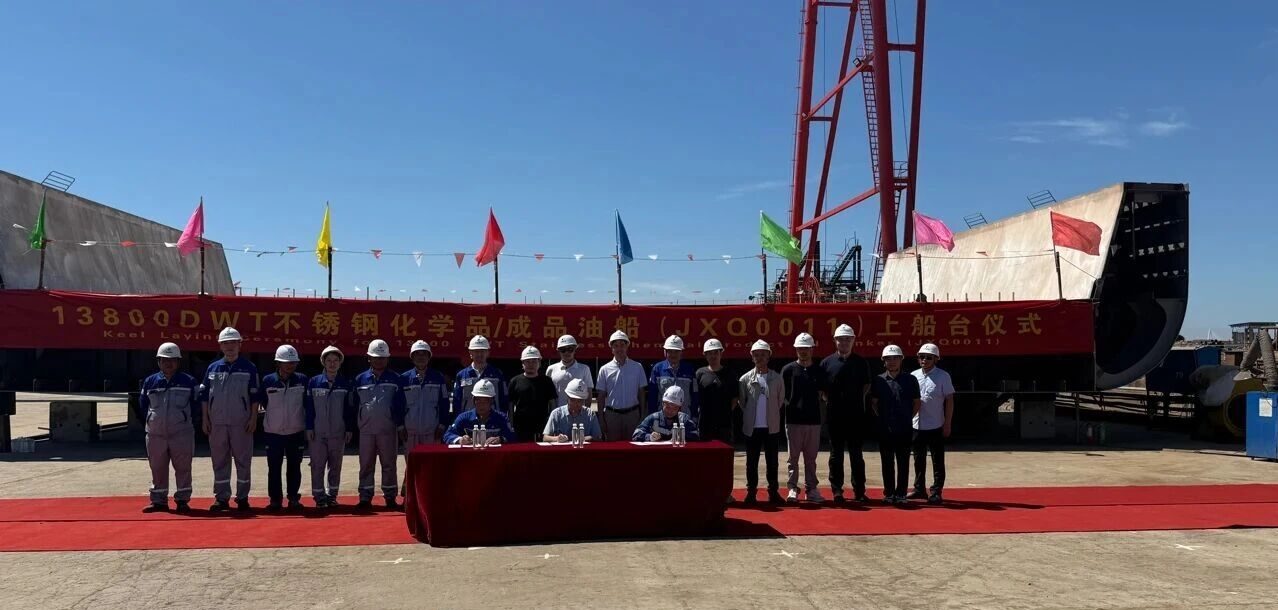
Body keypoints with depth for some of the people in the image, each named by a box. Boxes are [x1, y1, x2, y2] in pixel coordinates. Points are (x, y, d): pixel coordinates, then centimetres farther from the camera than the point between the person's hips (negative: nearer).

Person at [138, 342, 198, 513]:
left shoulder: (188, 381, 0)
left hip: (181, 433, -2)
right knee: (157, 469, 9)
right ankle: (158, 501, 19)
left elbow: (195, 405, 6)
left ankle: (182, 500, 10)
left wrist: (185, 420, 3)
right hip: (155, 433, 2)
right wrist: (150, 421, 11)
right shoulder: (150, 382, 5)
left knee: (183, 467, 2)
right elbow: (142, 406, 14)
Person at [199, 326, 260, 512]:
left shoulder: (249, 368, 2)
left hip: (241, 423, -2)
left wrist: (253, 418, -5)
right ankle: (221, 498, 13)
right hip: (217, 423, 2)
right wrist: (205, 419, 4)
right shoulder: (212, 368, 9)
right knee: (219, 461, 6)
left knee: (243, 460, 1)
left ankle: (242, 497, 10)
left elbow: (255, 396, 1)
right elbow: (204, 395, 10)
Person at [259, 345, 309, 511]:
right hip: (273, 432, 0)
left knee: (294, 467, 8)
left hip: (296, 432, 0)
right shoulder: (268, 381, -6)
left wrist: (308, 426, 4)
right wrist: (275, 413, 8)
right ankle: (275, 499, 16)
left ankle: (293, 498, 18)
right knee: (274, 468, 6)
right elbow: (262, 401, 7)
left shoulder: (302, 380, -4)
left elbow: (308, 404, 5)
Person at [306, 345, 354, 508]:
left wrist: (349, 429, 1)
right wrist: (309, 427, -3)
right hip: (318, 432, -1)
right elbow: (309, 407, 2)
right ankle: (319, 496, 8)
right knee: (317, 465, 1)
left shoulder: (346, 383, 2)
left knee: (335, 466, 8)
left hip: (338, 433, 1)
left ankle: (332, 495, 18)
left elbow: (350, 408, 4)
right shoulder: (314, 382, 1)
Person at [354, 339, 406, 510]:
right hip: (366, 430, 1)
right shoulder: (360, 379, 6)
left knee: (389, 464, 3)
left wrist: (400, 425, -2)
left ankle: (390, 497, 10)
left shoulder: (395, 379, 3)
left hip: (388, 429, -1)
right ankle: (365, 497, 12)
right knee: (366, 465, 6)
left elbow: (400, 404, 3)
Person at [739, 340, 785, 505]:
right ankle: (751, 491, 14)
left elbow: (781, 399, 9)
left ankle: (773, 491, 16)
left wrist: (773, 415, 8)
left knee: (772, 461, 8)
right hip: (752, 427, 0)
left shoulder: (776, 378, 0)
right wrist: (750, 415, 7)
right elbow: (742, 401, 7)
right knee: (752, 461, 6)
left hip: (772, 427, 0)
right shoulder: (745, 379, -2)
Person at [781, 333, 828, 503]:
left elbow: (821, 393, 12)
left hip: (813, 420, 2)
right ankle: (793, 489, 8)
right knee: (793, 457, 2)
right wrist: (791, 406, -5)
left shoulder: (819, 370, 7)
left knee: (811, 457, 8)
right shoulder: (788, 369, 0)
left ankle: (811, 489, 15)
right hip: (794, 420, -2)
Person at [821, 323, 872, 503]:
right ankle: (837, 490, 12)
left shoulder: (860, 362, 5)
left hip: (856, 415, 0)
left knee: (856, 455, 6)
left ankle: (859, 491, 11)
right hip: (834, 416, 0)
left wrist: (859, 398, 2)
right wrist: (829, 400, -1)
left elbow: (867, 385, 15)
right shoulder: (827, 362, 3)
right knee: (836, 455, 6)